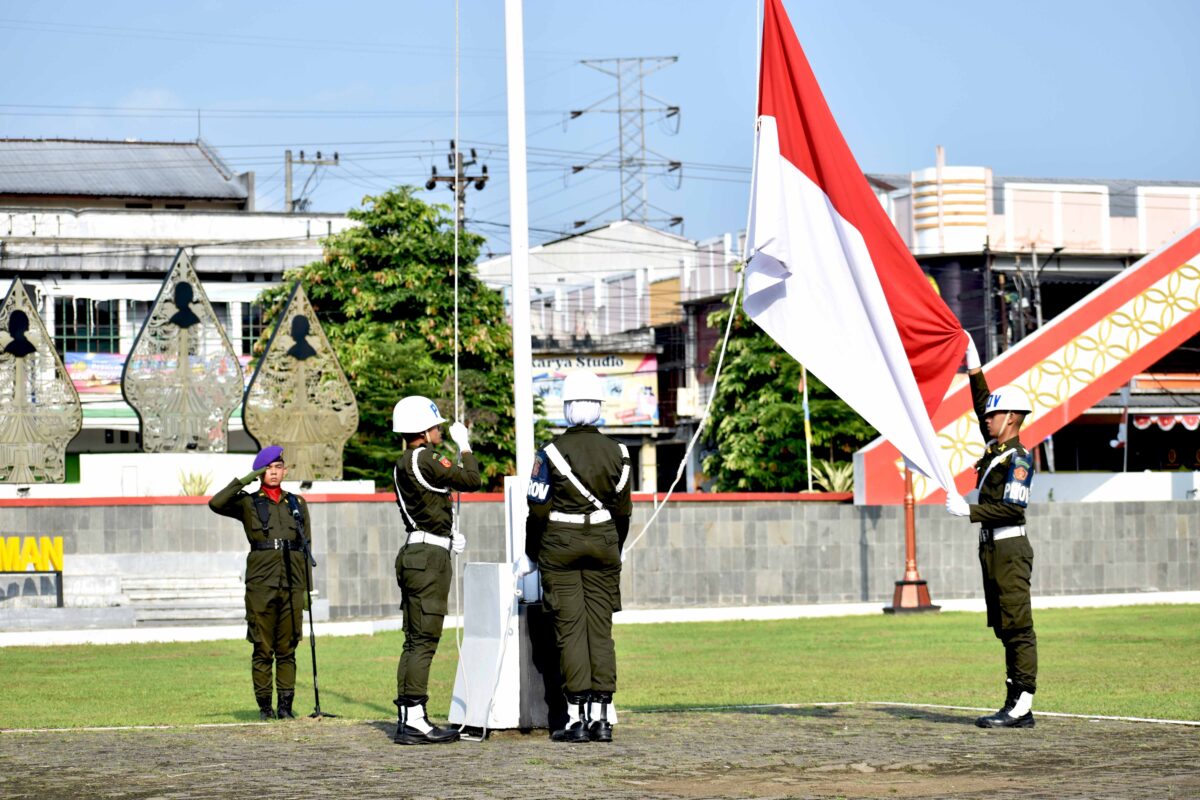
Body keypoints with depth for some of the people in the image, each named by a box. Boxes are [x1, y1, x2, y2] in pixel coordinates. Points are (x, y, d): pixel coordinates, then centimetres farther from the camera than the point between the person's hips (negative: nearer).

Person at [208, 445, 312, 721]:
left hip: (292, 582, 2)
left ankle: (286, 705, 6)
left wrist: (308, 587, 10)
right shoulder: (248, 503, 6)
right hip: (261, 581, -2)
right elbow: (216, 504, -13)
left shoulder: (297, 503, 15)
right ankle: (264, 705, 5)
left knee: (287, 647, 2)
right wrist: (244, 481, -10)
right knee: (263, 648, -1)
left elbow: (306, 547, 15)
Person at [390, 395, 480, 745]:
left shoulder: (402, 464, 16)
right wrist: (464, 445, 1)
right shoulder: (425, 459, -13)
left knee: (416, 640, 11)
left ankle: (407, 718, 12)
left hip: (412, 554, 10)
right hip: (429, 555, -10)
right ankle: (414, 719, -13)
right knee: (424, 639, -10)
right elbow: (470, 481, -12)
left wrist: (448, 534, 25)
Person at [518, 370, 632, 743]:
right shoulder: (616, 452, 2)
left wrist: (530, 556, 7)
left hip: (560, 544, -3)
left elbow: (538, 511, -5)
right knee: (601, 629, 5)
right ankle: (601, 717, 3)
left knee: (570, 629, -2)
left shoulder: (551, 453, -8)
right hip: (603, 544, 3)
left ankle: (576, 717, -5)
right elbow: (623, 510, 7)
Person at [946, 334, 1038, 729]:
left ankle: (1021, 706, -10)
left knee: (1018, 626, -9)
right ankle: (1016, 705, 9)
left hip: (1010, 548, -10)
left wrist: (969, 511, -17)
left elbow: (1013, 508, -19)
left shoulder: (1018, 459, -12)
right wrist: (974, 369, 22)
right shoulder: (994, 446, 13)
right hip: (992, 548, 10)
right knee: (1005, 629, 8)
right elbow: (983, 405, 26)